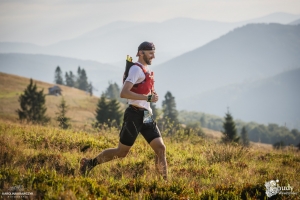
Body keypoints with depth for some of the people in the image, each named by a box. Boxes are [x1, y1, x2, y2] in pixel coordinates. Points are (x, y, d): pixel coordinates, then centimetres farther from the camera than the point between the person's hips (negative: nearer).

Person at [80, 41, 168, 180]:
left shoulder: (146, 70, 17)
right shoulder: (137, 69, -12)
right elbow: (124, 93, -23)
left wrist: (152, 94, 11)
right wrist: (148, 98, -23)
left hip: (146, 116, 9)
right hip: (135, 115, -9)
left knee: (160, 148, -2)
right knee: (121, 152, -2)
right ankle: (89, 163, 12)